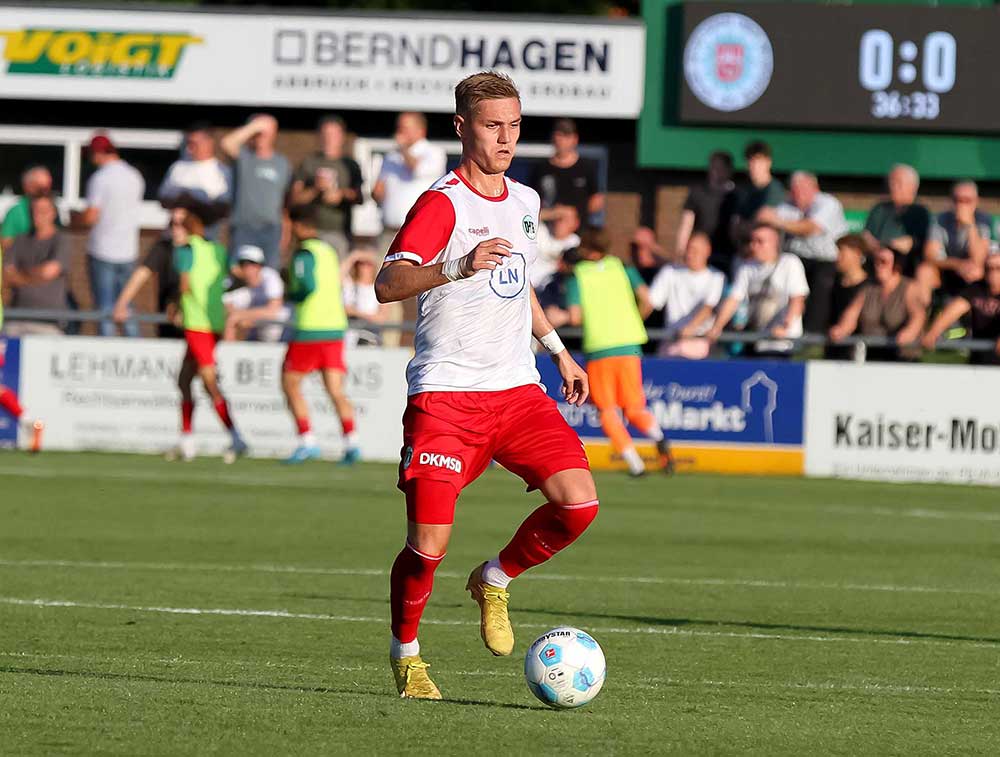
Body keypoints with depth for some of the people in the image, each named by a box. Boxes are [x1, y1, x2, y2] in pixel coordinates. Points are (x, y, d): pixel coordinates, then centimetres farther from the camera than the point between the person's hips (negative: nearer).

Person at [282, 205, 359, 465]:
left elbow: (309, 286, -22)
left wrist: (292, 296, -4)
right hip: (335, 326, 7)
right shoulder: (329, 251, 15)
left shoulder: (304, 254, -9)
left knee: (290, 385, 6)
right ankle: (351, 442, -12)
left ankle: (307, 441, -1)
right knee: (336, 390, 2)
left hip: (309, 330, -7)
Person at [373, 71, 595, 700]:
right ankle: (406, 654, 16)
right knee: (428, 545, -11)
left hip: (517, 389, 6)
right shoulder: (443, 203, -10)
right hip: (446, 395, -6)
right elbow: (387, 284, -25)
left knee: (579, 502, -13)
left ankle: (496, 581, 14)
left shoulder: (524, 202, 13)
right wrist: (460, 267, -39)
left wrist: (558, 350, 31)